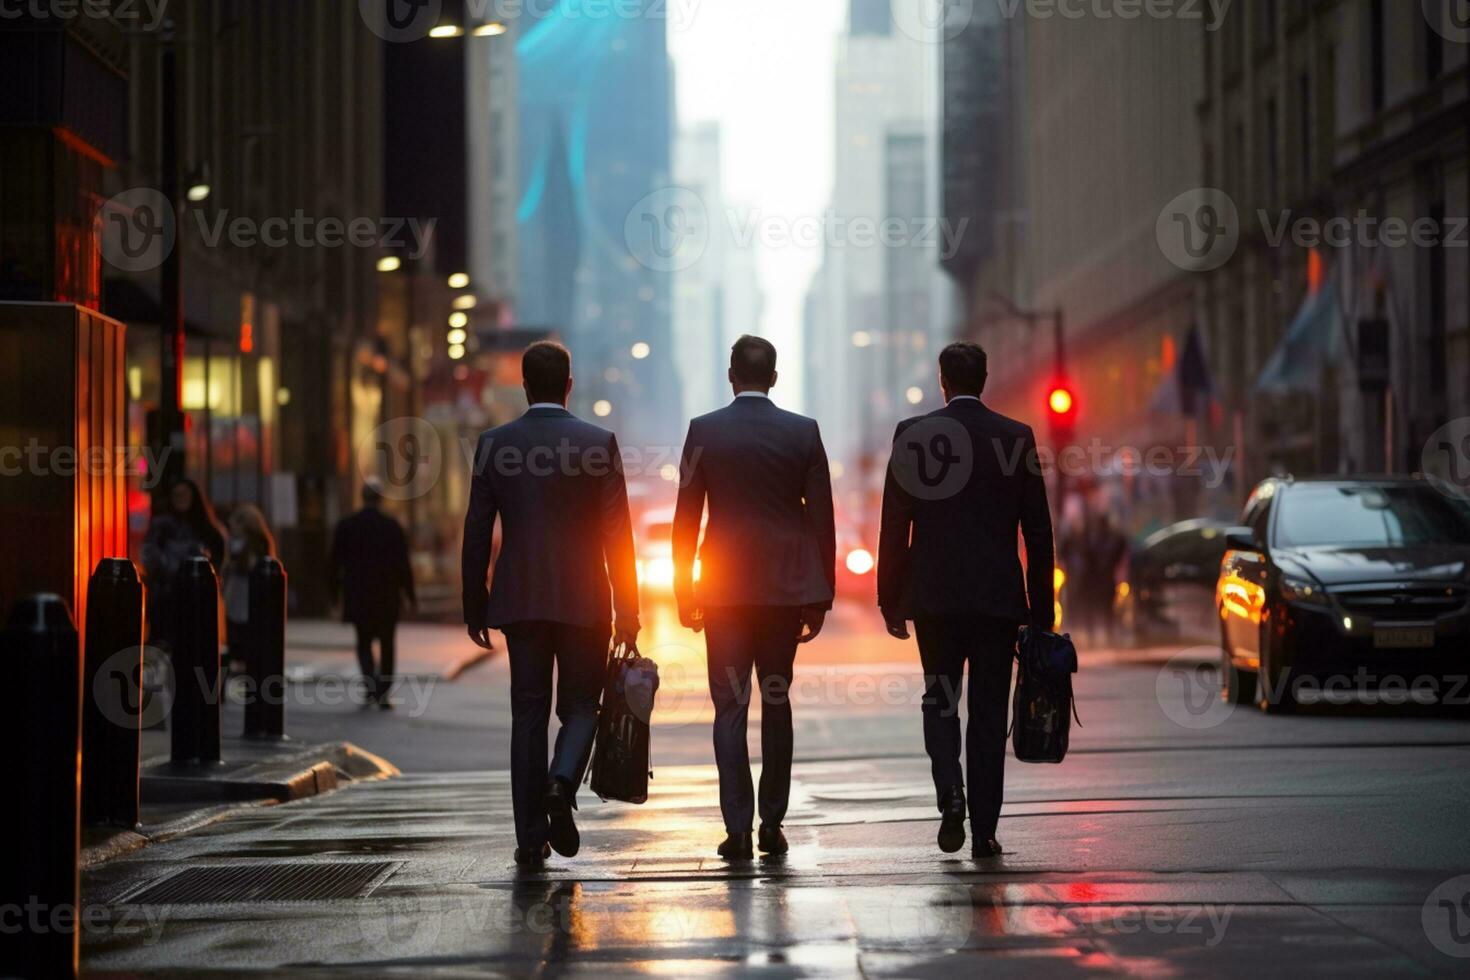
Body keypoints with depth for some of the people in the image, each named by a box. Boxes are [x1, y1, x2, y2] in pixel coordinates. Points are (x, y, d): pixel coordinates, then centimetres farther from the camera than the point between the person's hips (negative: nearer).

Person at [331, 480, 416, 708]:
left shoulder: (345, 526, -2)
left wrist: (335, 595, 10)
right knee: (387, 644, 10)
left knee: (364, 642, 12)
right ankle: (383, 694, 8)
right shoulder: (392, 527, -6)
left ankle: (370, 682, -13)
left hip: (358, 596, 1)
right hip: (387, 597, -1)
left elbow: (336, 563, 1)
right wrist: (410, 595, 2)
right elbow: (403, 564, -5)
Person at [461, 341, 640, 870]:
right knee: (580, 706, 12)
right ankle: (561, 784, -17)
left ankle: (531, 839, 5)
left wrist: (474, 606, 10)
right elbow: (617, 533, -6)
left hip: (519, 601, 2)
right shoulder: (598, 443, -5)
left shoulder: (493, 444, 0)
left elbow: (477, 533, 2)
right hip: (584, 601, -2)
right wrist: (627, 611, -2)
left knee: (528, 713, 7)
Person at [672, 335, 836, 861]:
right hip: (787, 586, 1)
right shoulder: (803, 432, -1)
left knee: (731, 706, 1)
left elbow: (686, 517, -2)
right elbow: (821, 517, 0)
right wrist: (821, 597, 7)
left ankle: (738, 829, -7)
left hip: (724, 587, -1)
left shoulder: (704, 431, -3)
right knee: (777, 702, 13)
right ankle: (772, 824, 14)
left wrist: (684, 593, 5)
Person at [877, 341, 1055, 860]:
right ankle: (984, 831, 5)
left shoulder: (912, 434, -2)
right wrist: (1042, 609, 8)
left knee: (939, 699, 14)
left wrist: (890, 599, 5)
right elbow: (1038, 531, 2)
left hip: (933, 596, 0)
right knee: (988, 711, 7)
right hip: (998, 597, 0)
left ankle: (950, 791, -10)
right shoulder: (1017, 437, 0)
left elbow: (895, 525, -2)